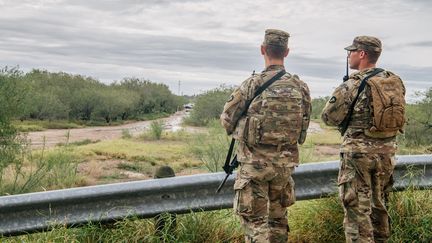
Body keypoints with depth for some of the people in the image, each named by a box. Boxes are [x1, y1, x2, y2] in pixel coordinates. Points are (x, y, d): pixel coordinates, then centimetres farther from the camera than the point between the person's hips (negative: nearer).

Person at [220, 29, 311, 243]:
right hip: (286, 161, 4)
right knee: (278, 217, 19)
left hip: (255, 161, -4)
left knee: (255, 220, 3)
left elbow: (226, 120, -5)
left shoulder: (253, 84, -13)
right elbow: (304, 125, 8)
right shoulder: (300, 87, -1)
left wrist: (238, 130, 16)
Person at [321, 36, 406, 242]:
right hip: (387, 151, 6)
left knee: (357, 209, 1)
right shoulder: (396, 82, 3)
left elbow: (329, 117, -8)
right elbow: (397, 115, 15)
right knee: (378, 205, 21)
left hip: (359, 153, -6)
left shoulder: (352, 85, -15)